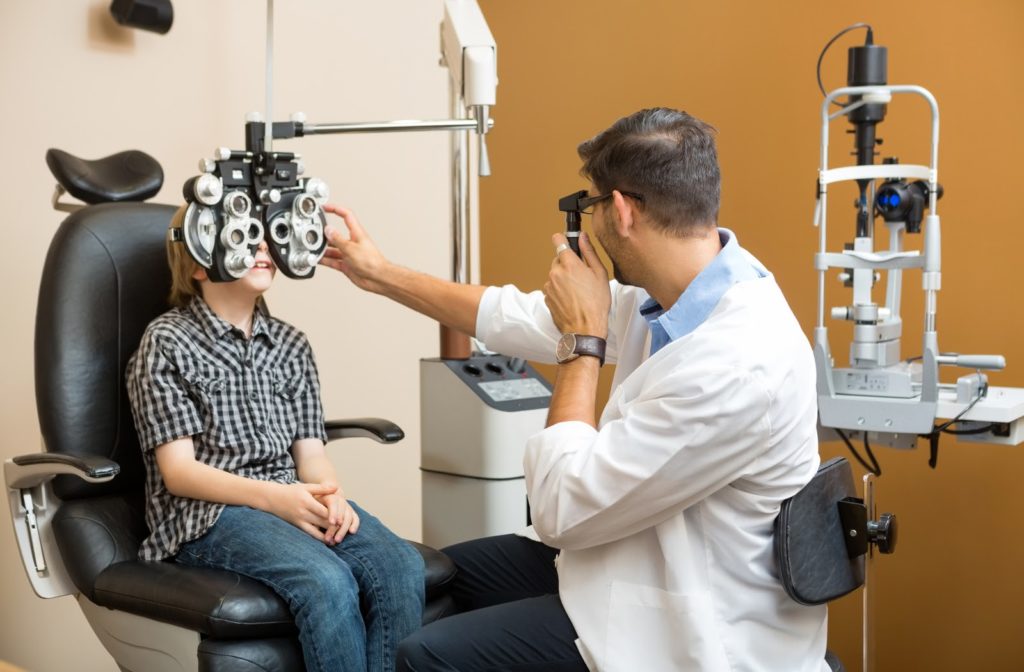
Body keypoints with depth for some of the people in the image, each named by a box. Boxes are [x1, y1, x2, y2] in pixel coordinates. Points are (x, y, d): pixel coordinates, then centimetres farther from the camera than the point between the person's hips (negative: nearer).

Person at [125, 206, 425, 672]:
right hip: (207, 514, -5)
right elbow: (178, 470, -6)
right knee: (328, 582, -34)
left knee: (402, 567, -25)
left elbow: (311, 452, 11)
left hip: (293, 498, 5)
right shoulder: (167, 342, 1)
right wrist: (272, 496, -21)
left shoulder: (290, 344, 17)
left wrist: (331, 496, -13)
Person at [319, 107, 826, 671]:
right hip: (648, 562, 9)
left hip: (686, 626, -8)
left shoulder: (738, 369, -33)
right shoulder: (675, 290, -6)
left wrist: (583, 340, -18)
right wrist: (381, 275, 16)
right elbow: (525, 319, 9)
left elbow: (562, 511, -27)